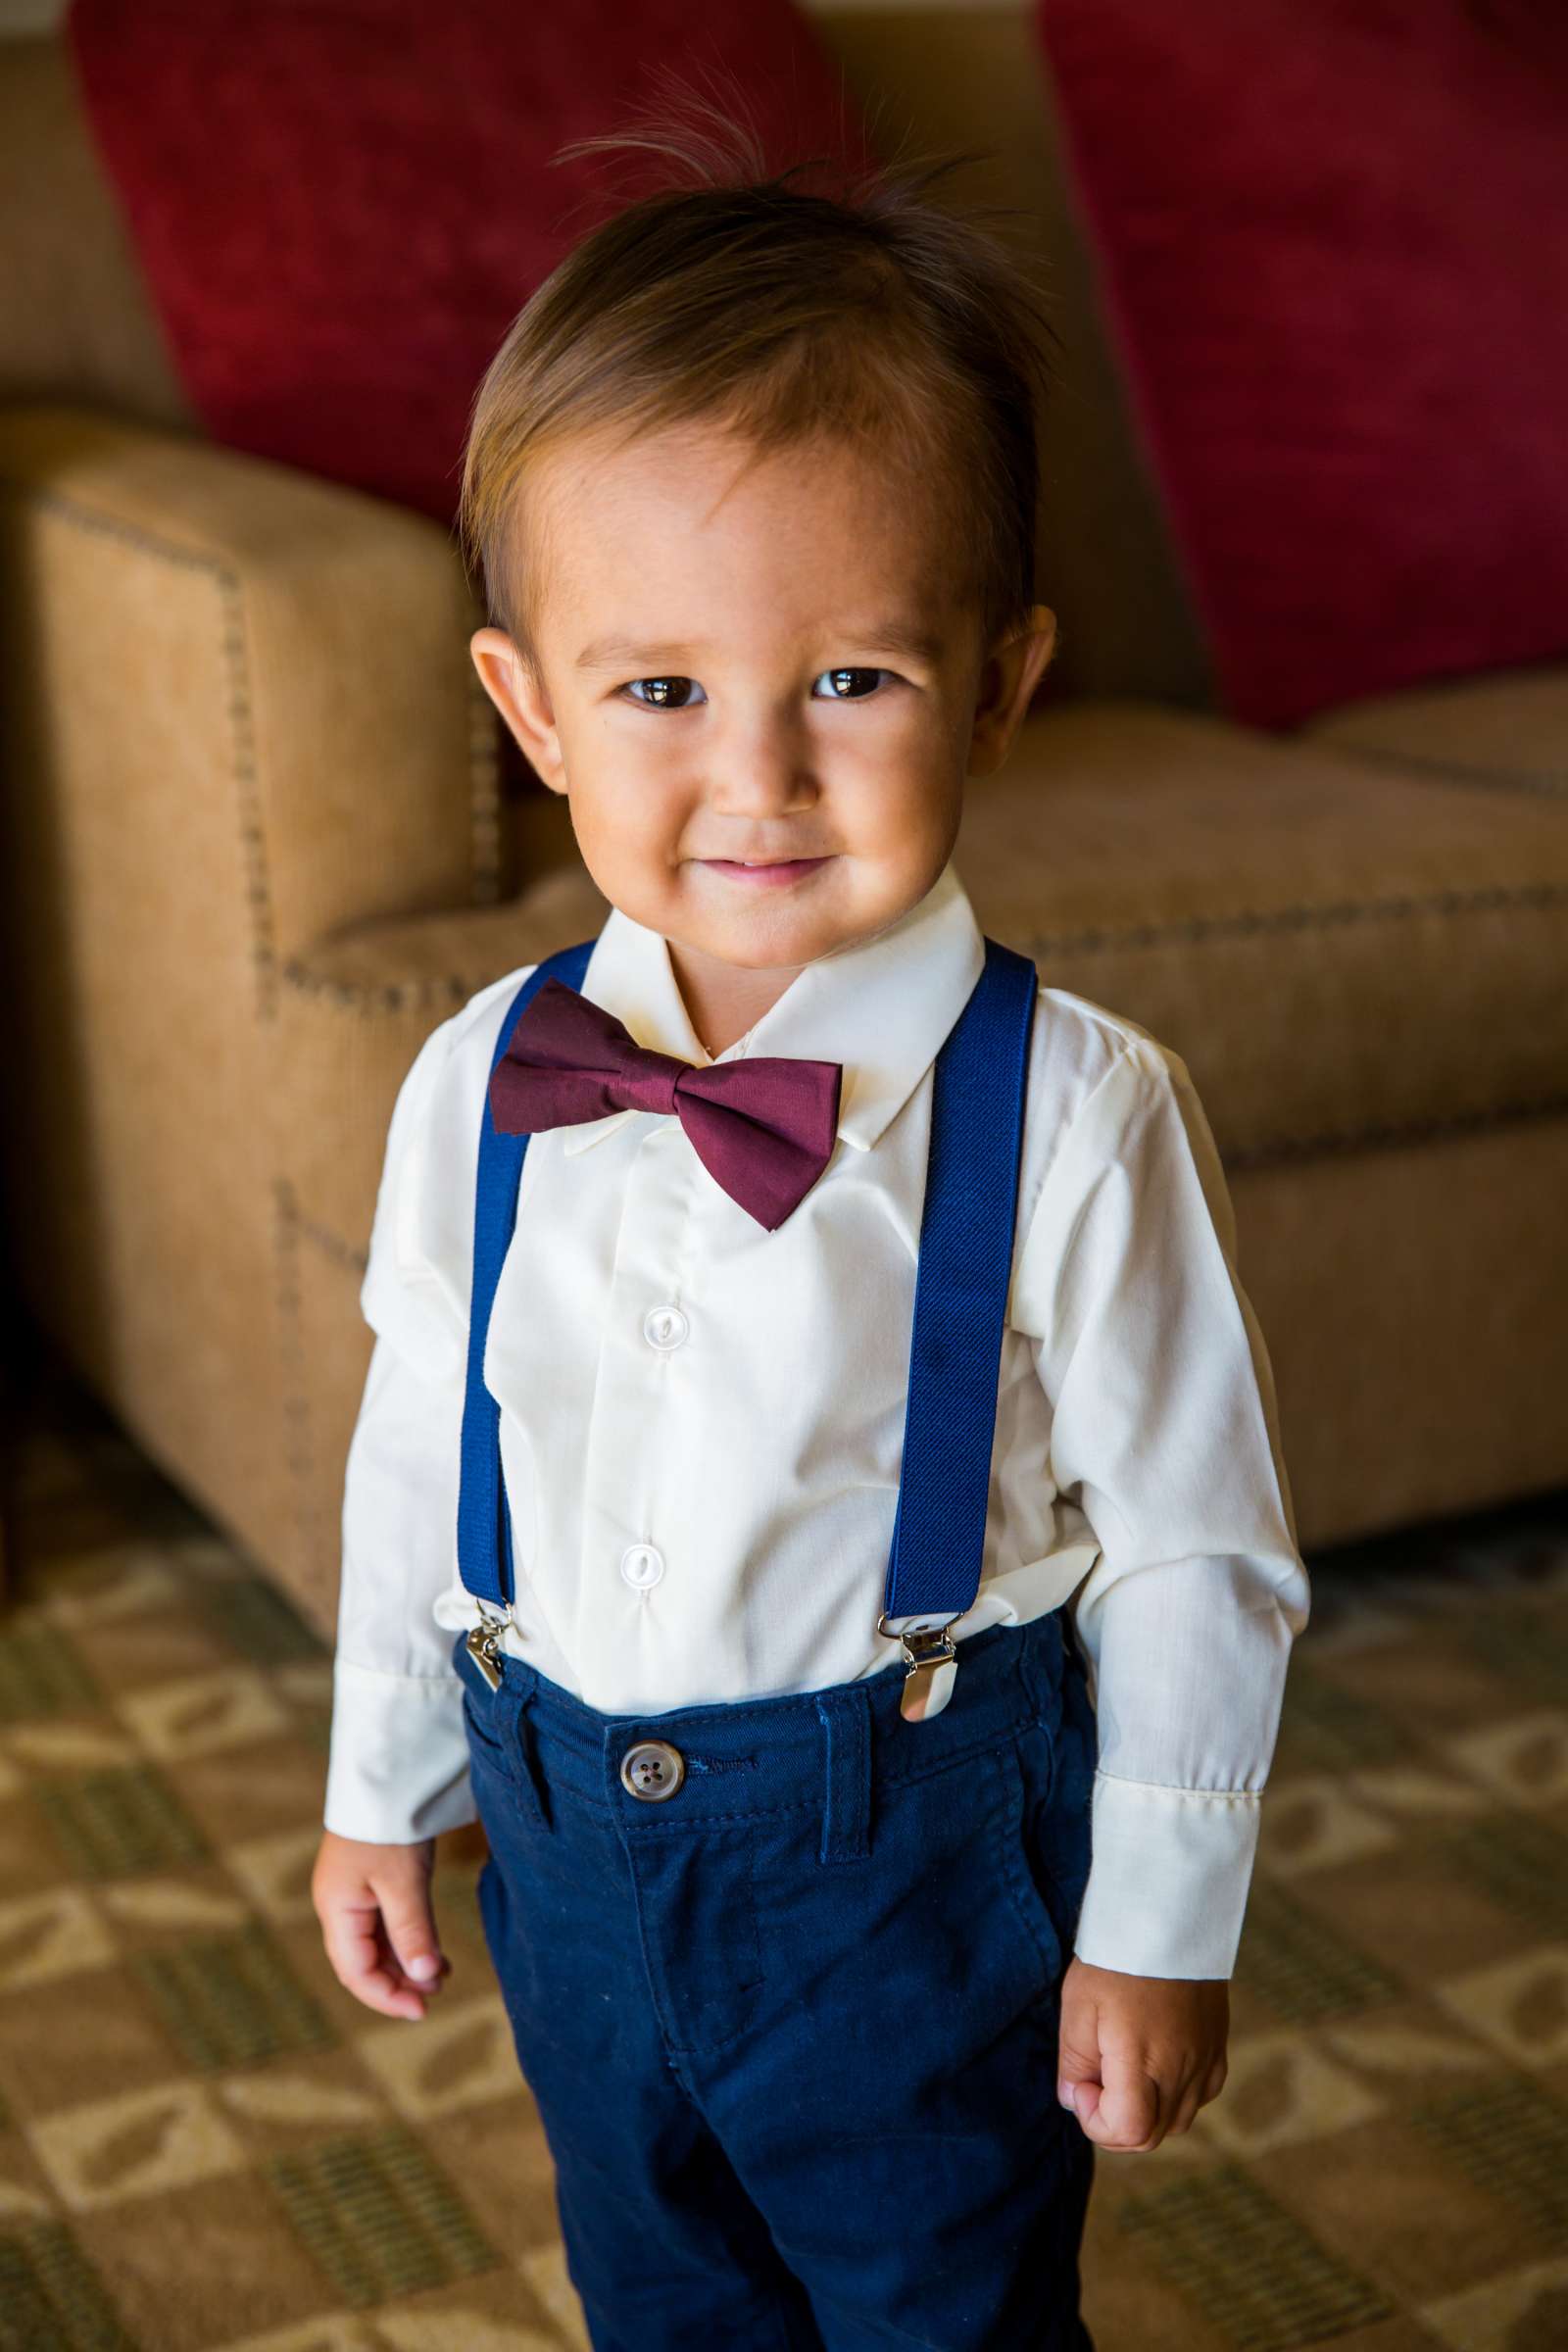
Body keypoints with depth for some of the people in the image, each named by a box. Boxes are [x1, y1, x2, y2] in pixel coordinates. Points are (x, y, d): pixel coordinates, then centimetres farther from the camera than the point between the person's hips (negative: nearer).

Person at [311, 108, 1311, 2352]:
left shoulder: (1074, 1115, -22)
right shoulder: (475, 1089, -9)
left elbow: (1198, 1549, -13)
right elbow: (415, 1447, 5)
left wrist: (1160, 1926, -7)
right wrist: (382, 1791, 13)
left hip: (925, 1856, -4)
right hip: (571, 1840, 4)